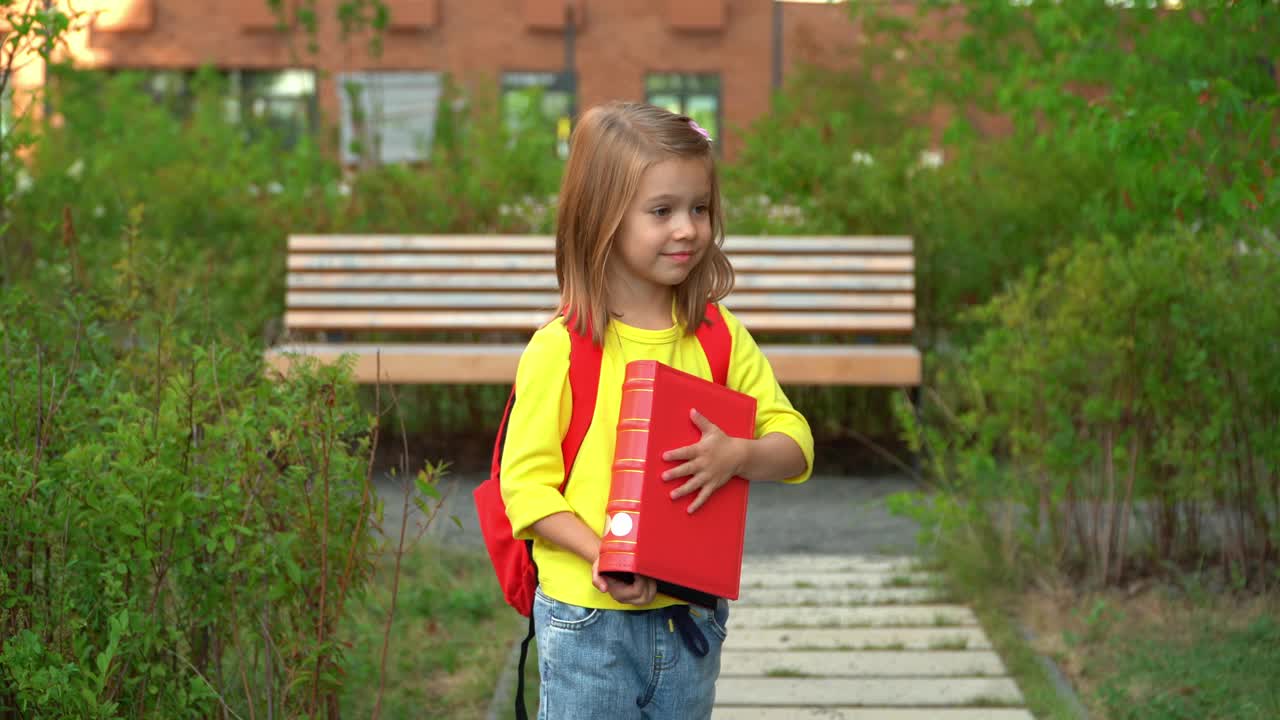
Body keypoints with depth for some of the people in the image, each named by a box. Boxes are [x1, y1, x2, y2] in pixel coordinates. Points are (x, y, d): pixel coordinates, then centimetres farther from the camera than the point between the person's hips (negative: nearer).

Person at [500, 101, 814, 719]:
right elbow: (526, 483, -10)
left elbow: (795, 445, 4)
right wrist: (602, 554, -23)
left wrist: (737, 455, -17)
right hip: (589, 618, -4)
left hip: (692, 617, 4)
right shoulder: (561, 348, -10)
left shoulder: (721, 338, 3)